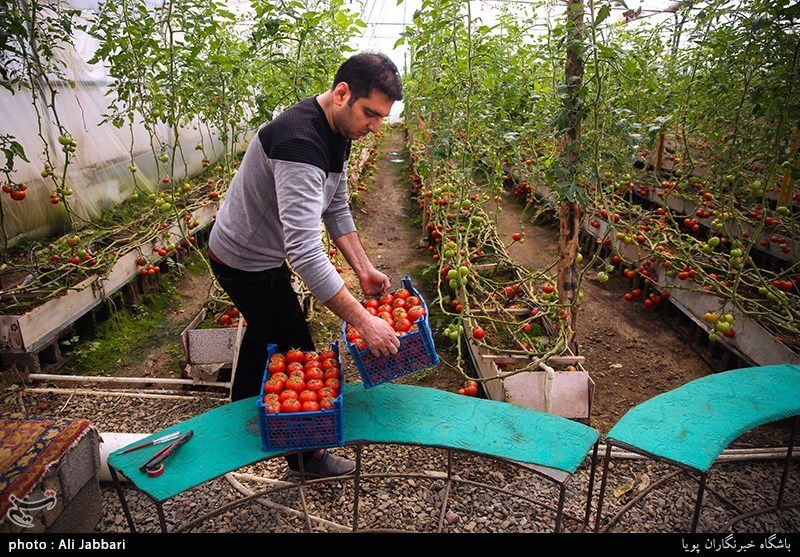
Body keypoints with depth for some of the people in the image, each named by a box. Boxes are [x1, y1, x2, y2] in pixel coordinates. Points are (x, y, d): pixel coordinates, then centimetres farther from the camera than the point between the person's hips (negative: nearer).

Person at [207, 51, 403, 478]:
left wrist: (364, 268, -4)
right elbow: (305, 253, -43)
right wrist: (364, 322, -42)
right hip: (247, 263, -10)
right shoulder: (300, 144, -36)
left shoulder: (335, 132, -3)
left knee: (264, 333, 28)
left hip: (257, 254, 10)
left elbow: (336, 210, 4)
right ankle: (304, 454, 26)